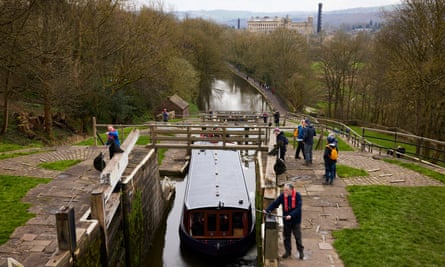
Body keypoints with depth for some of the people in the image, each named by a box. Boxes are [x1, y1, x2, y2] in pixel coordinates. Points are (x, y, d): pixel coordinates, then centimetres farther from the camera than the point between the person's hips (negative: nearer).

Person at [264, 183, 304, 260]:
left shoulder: (297, 196, -15)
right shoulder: (282, 195, -7)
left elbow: (298, 208, -20)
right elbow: (275, 203, -10)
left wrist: (291, 215, -31)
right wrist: (267, 210, -24)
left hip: (295, 220, -3)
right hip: (286, 220, 3)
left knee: (298, 236, 6)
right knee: (286, 236, 12)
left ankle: (301, 251, 24)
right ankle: (288, 251, 28)